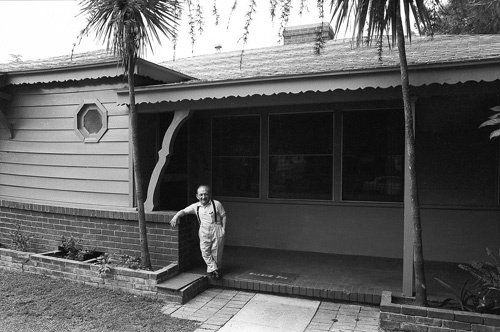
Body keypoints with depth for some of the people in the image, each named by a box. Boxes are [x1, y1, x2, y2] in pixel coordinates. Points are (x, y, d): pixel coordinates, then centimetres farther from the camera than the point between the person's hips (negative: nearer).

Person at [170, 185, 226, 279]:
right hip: (204, 232, 3)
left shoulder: (216, 204, -5)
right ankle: (213, 269, 3)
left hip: (216, 230, -3)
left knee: (216, 251, 2)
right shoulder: (196, 206, 3)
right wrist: (176, 216, -9)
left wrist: (223, 228, -4)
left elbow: (223, 216, 1)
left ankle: (217, 268, 23)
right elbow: (184, 211, 8)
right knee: (205, 251, -6)